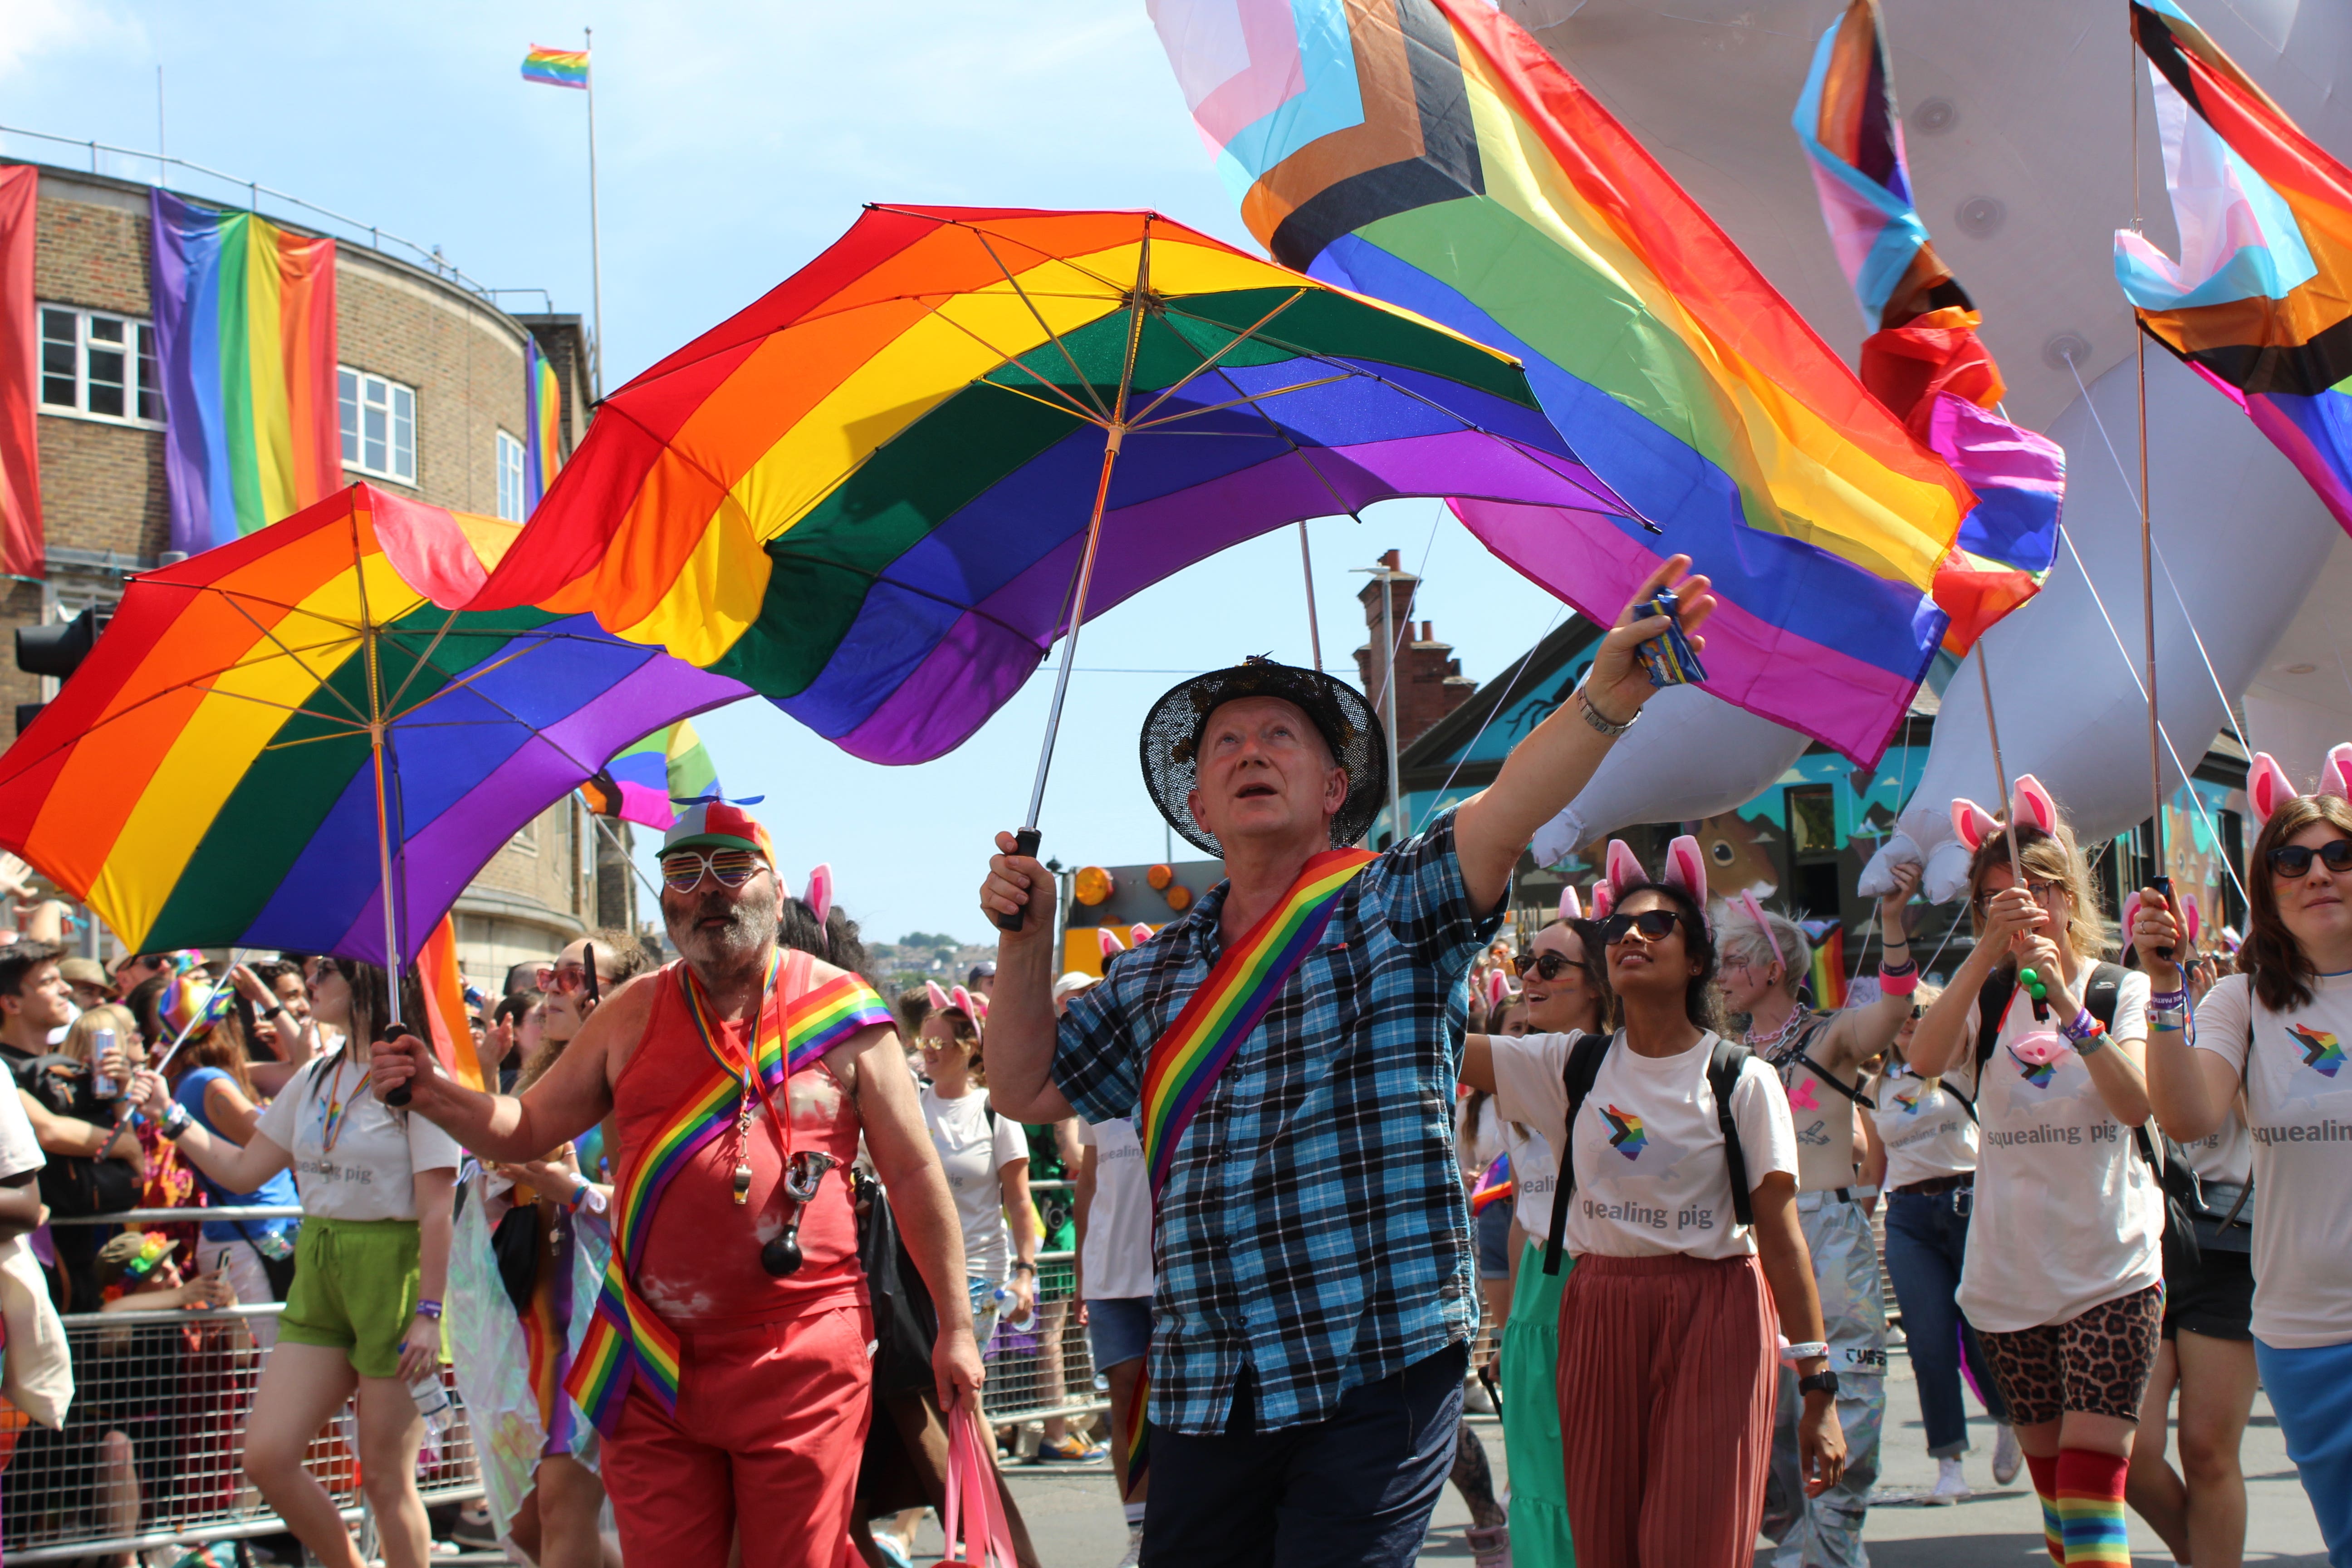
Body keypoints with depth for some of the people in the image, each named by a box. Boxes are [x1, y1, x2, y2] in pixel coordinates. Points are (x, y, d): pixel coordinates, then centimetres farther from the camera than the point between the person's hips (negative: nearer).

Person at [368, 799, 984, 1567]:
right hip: (655, 1365, 3)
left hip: (802, 1361, -3)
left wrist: (955, 1324, 1)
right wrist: (436, 1094, -6)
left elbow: (913, 1173, 3)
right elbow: (528, 1128, 14)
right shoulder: (633, 1015, 10)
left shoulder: (842, 1012, 1)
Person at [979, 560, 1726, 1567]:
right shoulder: (1151, 974, 17)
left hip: (1379, 1378, -4)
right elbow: (1027, 1093, 23)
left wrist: (1607, 691, -34)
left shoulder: (1394, 907, 2)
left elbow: (1502, 814, -16)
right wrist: (1025, 943, 9)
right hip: (1205, 1396, 5)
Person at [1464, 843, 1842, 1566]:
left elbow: (1781, 1233, -7)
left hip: (1713, 1315, -3)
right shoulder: (1573, 1066, 5)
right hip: (1600, 1311, 3)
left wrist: (1818, 1387, -9)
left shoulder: (1741, 1080, -5)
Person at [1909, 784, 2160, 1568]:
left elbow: (2136, 1103, -16)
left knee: (2091, 1476, -14)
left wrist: (2067, 1004, -27)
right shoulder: (1984, 1001, 6)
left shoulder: (2123, 991, 1)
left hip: (2112, 1272, -3)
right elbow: (1924, 1061, -17)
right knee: (2050, 1476, 10)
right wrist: (1988, 952, -26)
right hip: (2010, 1276, 3)